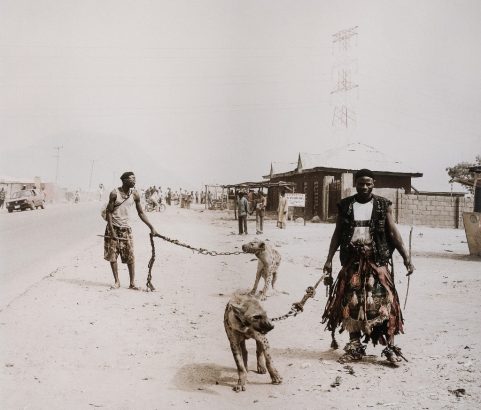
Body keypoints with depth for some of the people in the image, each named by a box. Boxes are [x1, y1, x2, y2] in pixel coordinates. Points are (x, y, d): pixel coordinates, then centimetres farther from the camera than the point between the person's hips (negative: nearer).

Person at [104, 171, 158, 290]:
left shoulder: (135, 194, 0)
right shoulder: (115, 193, -10)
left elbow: (140, 213, 9)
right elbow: (109, 212, -8)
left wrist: (151, 227, 4)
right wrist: (112, 231, -15)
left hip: (126, 228, 2)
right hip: (113, 227, -2)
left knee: (130, 256, -3)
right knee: (112, 256, 1)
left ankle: (132, 283, 4)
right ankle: (117, 281, 13)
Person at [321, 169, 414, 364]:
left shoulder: (382, 205, 4)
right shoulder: (345, 206, 7)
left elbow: (393, 232, 1)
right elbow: (337, 234, 10)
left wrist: (406, 257, -8)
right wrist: (329, 259, 4)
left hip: (376, 260, -2)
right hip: (352, 260, 2)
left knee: (383, 301, -9)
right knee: (351, 303, 3)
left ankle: (390, 347, -2)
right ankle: (355, 347, 14)